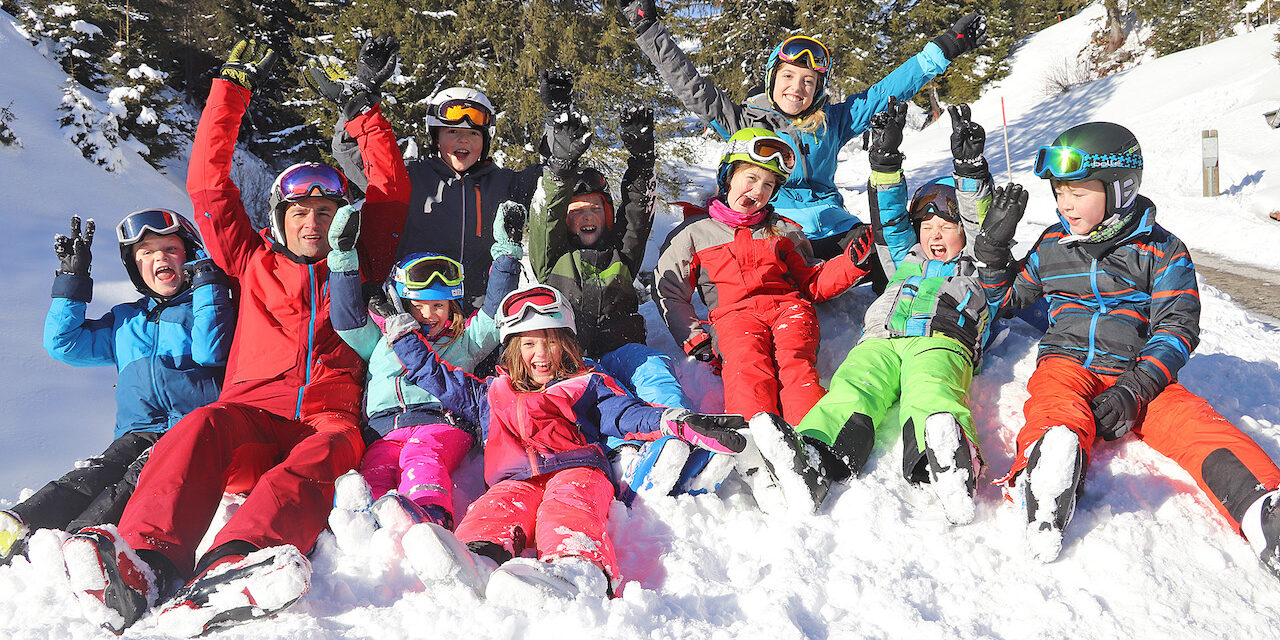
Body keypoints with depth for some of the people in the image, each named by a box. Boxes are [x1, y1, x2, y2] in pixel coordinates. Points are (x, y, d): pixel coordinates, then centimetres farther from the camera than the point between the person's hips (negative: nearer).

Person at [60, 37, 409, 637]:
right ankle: (141, 564, -56)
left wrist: (366, 114, 28)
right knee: (203, 426, -35)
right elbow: (208, 182, 22)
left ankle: (227, 573, -65)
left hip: (328, 419, -1)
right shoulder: (253, 261, 25)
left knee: (326, 453, -38)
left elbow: (393, 191, 28)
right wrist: (234, 86, 22)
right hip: (253, 413, 1)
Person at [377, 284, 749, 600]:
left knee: (566, 508, -38)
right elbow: (436, 377, 42)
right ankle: (478, 559, -67)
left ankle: (580, 573, -70)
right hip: (516, 479, 2)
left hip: (575, 470, -2)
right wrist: (403, 331, 43)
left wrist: (681, 424, -7)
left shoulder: (586, 385, 29)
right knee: (497, 507, -34)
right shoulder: (492, 394, 36)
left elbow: (628, 413, 13)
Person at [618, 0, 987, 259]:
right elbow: (690, 86, 7)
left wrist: (946, 48, 10)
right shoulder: (745, 121, 10)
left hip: (830, 228, 4)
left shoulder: (831, 123, 15)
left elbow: (887, 92, 14)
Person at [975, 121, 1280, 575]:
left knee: (1191, 419, -31)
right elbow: (1008, 297, 32)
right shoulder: (1052, 246, 19)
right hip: (1066, 363, 0)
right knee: (1056, 407, -36)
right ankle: (1049, 472, -71)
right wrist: (992, 247, 13)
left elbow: (1177, 329, -1)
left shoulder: (1161, 251, 8)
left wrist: (1135, 388, -18)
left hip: (1138, 373, 0)